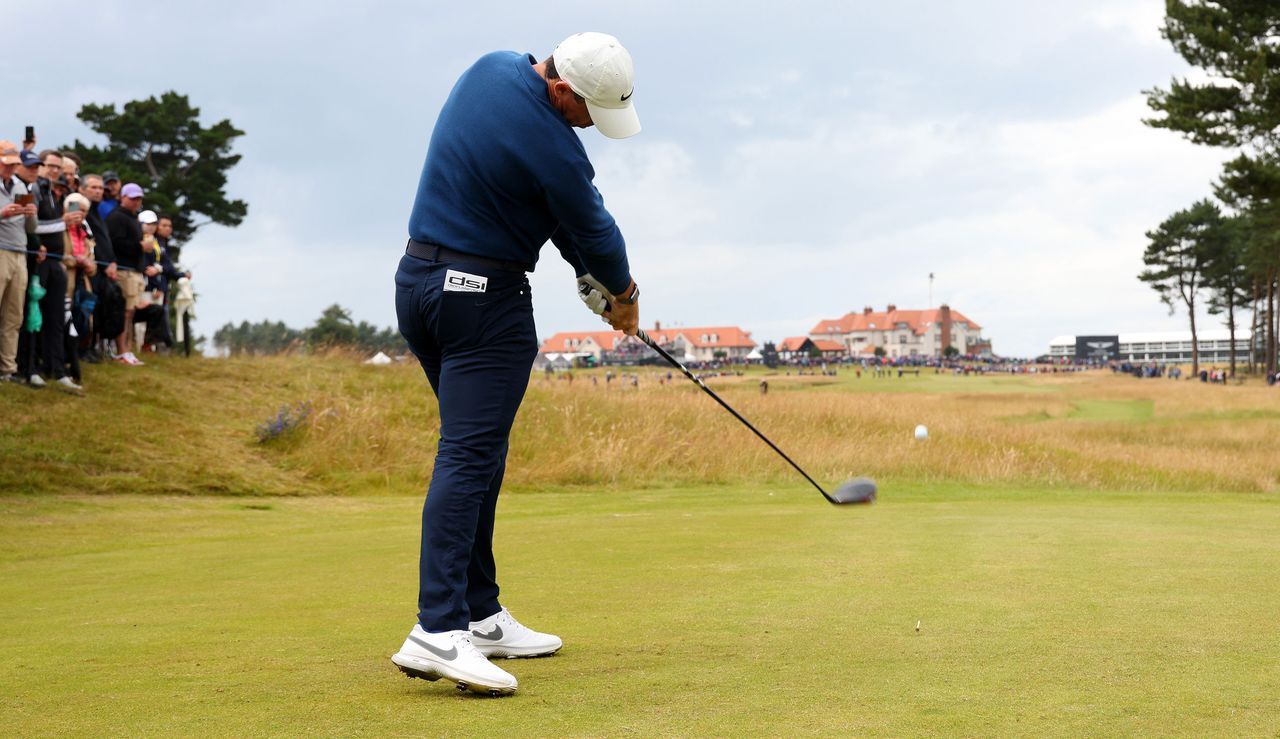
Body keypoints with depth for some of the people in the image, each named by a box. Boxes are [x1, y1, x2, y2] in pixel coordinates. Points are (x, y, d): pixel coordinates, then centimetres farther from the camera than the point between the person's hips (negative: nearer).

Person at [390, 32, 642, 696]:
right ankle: (437, 631, -22)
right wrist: (621, 292, 15)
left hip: (418, 280, 10)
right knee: (469, 456, -14)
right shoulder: (551, 146, -21)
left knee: (476, 452, 14)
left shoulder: (491, 69, 6)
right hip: (484, 299, -10)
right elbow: (592, 228, -5)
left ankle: (480, 616, 18)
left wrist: (591, 277, 12)